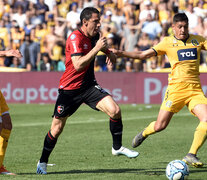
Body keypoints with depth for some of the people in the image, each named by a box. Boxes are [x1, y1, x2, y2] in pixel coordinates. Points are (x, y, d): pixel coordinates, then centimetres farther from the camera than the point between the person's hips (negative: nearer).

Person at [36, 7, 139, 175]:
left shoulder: (94, 36, 5)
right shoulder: (75, 38, -19)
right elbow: (78, 65, -31)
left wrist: (108, 52, 15)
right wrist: (96, 48, -29)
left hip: (89, 85, 6)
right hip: (70, 88, -6)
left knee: (115, 110, -15)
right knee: (57, 128, 0)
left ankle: (117, 147, 3)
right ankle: (42, 162, 19)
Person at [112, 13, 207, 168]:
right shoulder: (168, 42, 3)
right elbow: (143, 55, 2)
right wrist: (121, 53, -6)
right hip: (176, 88, -2)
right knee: (160, 126, -3)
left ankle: (191, 155, -11)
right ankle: (144, 133, 32)